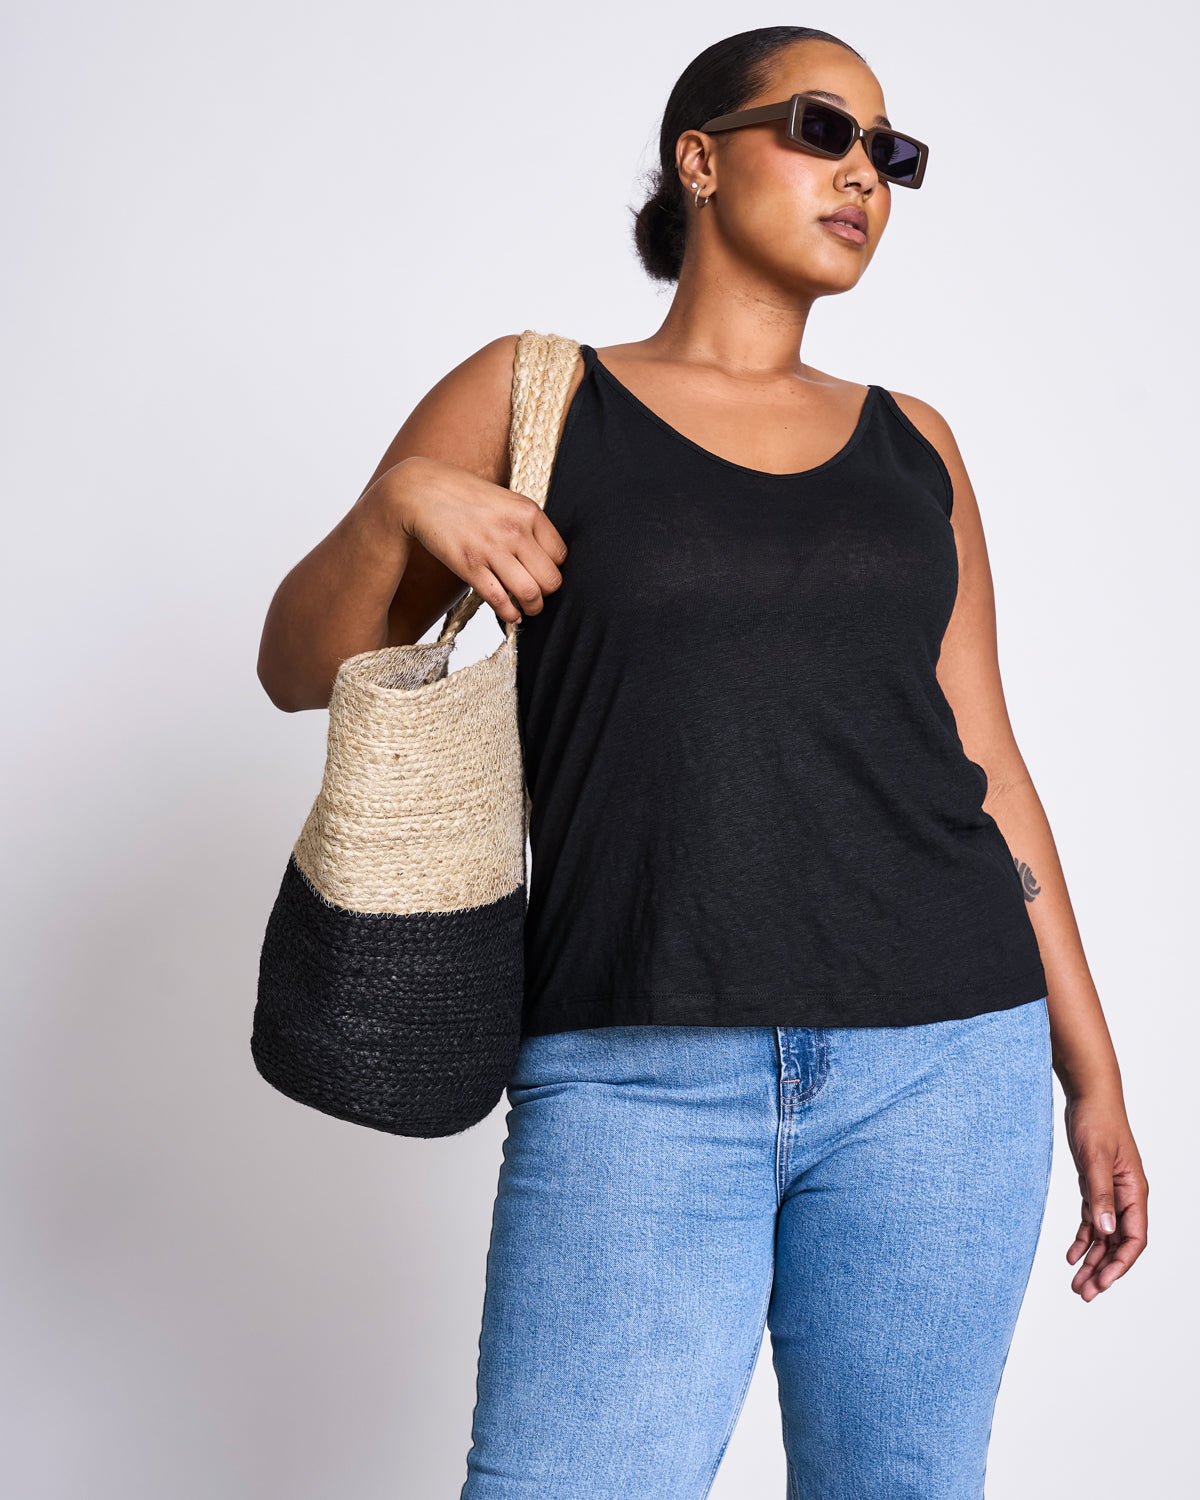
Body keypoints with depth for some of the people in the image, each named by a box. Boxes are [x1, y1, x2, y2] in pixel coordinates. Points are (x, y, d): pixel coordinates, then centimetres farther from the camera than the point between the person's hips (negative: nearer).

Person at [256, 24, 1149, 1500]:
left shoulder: (911, 445, 15)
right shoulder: (530, 398, 7)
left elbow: (983, 764, 15)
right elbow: (298, 667, 6)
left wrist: (1090, 1071, 12)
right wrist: (399, 504, -14)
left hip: (939, 1065, 3)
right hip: (638, 1081, -2)